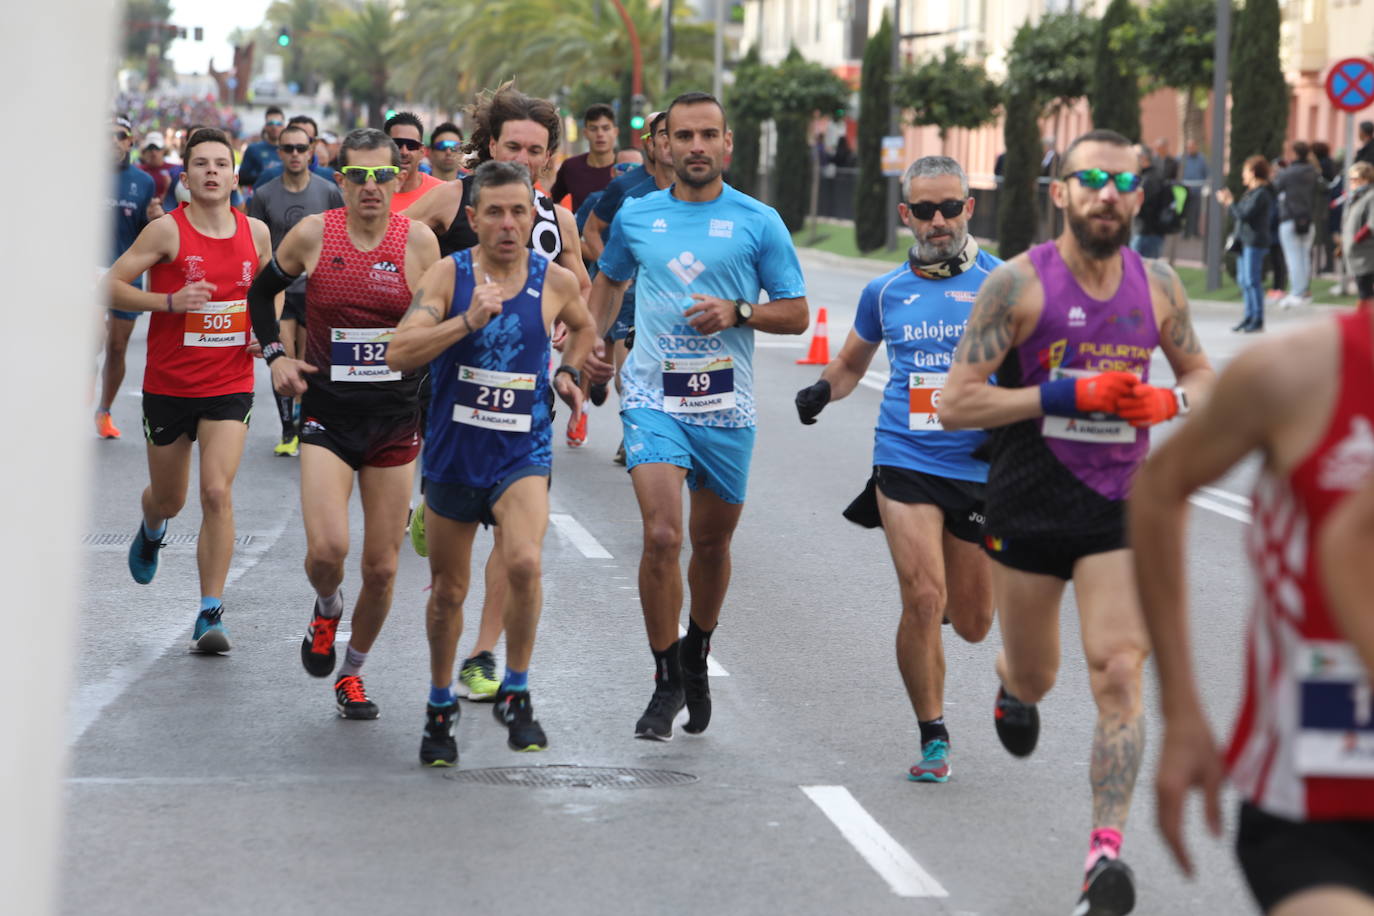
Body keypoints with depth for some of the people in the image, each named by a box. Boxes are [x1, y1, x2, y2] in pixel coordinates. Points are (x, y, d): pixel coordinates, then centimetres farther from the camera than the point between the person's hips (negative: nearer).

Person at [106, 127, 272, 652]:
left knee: (217, 492, -14)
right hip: (168, 385, -1)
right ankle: (151, 532, 54)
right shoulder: (167, 231, -10)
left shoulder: (255, 232, 1)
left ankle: (211, 614, -8)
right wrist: (170, 302, -23)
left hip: (230, 385, 1)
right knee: (169, 499, 14)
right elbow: (111, 285, -11)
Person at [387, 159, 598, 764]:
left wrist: (567, 373, 9)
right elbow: (399, 353, -20)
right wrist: (469, 320, -29)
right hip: (453, 450, 1)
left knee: (524, 562, -26)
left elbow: (582, 327, 24)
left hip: (523, 453, -1)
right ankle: (440, 706, 34)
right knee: (448, 590, 12)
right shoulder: (448, 275, -7)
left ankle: (516, 693, -8)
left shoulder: (555, 282, -1)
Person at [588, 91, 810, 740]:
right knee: (661, 536, -16)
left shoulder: (758, 222, 0)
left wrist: (737, 311, -14)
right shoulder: (636, 217, 6)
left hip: (726, 404, 1)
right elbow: (609, 280, 25)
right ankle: (666, 683, -3)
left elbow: (796, 313, 3)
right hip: (653, 396, 0)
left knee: (712, 541, 12)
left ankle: (696, 657, 38)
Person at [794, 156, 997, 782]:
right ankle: (933, 737, -1)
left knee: (972, 624, 9)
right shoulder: (885, 292, 9)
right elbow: (852, 362, 24)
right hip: (905, 461, 0)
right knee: (923, 600, -16)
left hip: (981, 467, 0)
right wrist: (823, 390, 3)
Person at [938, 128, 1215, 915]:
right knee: (1036, 678, 16)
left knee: (1119, 679, -13)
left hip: (1122, 506, 1)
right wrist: (1068, 393, -22)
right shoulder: (1019, 283, -12)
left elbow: (1201, 373, 16)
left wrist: (1171, 401, -8)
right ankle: (1012, 687, 54)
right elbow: (956, 404, -14)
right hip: (1029, 508, -1)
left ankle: (1107, 851, -11)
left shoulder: (1158, 284, 0)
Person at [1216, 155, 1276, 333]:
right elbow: (1238, 216, 20)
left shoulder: (1261, 194, -13)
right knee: (1243, 280, 12)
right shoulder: (1251, 193, 17)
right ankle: (1249, 317, 18)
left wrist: (1230, 202, -8)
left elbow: (1244, 214, -20)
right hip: (1245, 240, 10)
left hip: (1255, 242, -10)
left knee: (1252, 280, -9)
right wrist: (1228, 203, 12)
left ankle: (1258, 319, -6)